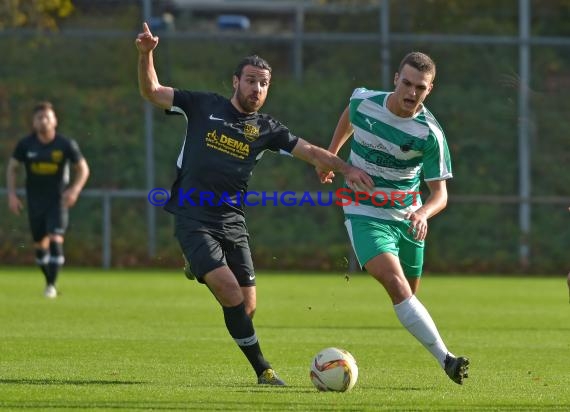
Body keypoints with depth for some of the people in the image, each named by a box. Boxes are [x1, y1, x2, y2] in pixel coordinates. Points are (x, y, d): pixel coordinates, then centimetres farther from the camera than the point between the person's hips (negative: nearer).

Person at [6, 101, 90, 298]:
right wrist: (12, 194, -4)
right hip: (35, 201, 2)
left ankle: (51, 286, -14)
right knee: (40, 245, 7)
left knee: (55, 240, -17)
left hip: (58, 201, -2)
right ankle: (49, 280, 28)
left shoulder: (66, 145, -9)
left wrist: (75, 190, -18)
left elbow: (83, 169, -1)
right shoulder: (25, 145, -5)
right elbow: (12, 167, 7)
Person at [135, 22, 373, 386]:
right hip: (193, 218, -4)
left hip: (232, 221, 4)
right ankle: (262, 368, -13)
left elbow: (311, 152, 4)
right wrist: (146, 55, -12)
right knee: (230, 291, -19)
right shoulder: (204, 106, 3)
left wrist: (346, 168, -12)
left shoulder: (267, 129, 9)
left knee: (247, 305, -2)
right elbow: (151, 91, 5)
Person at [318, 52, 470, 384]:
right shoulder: (363, 102, -11)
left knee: (409, 292, 7)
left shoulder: (430, 133, -16)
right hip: (365, 214, -2)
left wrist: (423, 213, -35)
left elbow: (440, 192, -14)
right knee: (395, 283, -22)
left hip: (408, 218, 2)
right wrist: (331, 153, 26)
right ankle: (446, 359, -31)